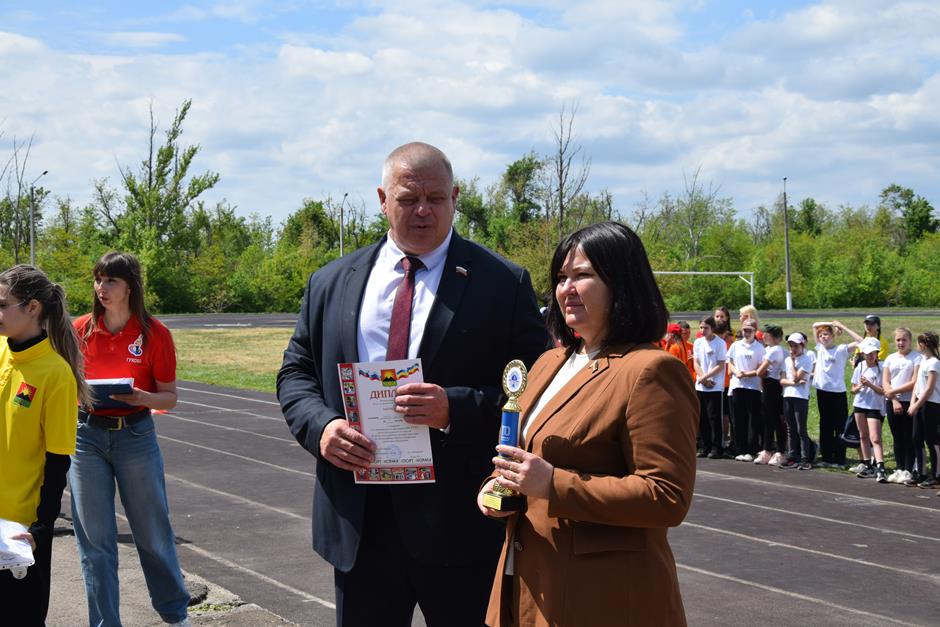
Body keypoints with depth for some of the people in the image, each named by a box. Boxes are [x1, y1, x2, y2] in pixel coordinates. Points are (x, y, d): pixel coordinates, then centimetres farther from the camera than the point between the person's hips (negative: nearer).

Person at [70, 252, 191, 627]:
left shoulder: (155, 334, -5)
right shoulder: (80, 329, 0)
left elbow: (169, 398, -1)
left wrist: (143, 397, -22)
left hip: (136, 437, -2)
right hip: (86, 437, 2)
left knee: (153, 533, 9)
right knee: (94, 540, 5)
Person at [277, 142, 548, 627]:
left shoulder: (503, 284, -2)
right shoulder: (330, 283, 10)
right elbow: (296, 373, 13)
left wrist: (455, 410, -22)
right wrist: (320, 425, -8)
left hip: (459, 519, -3)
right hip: (358, 519, 3)